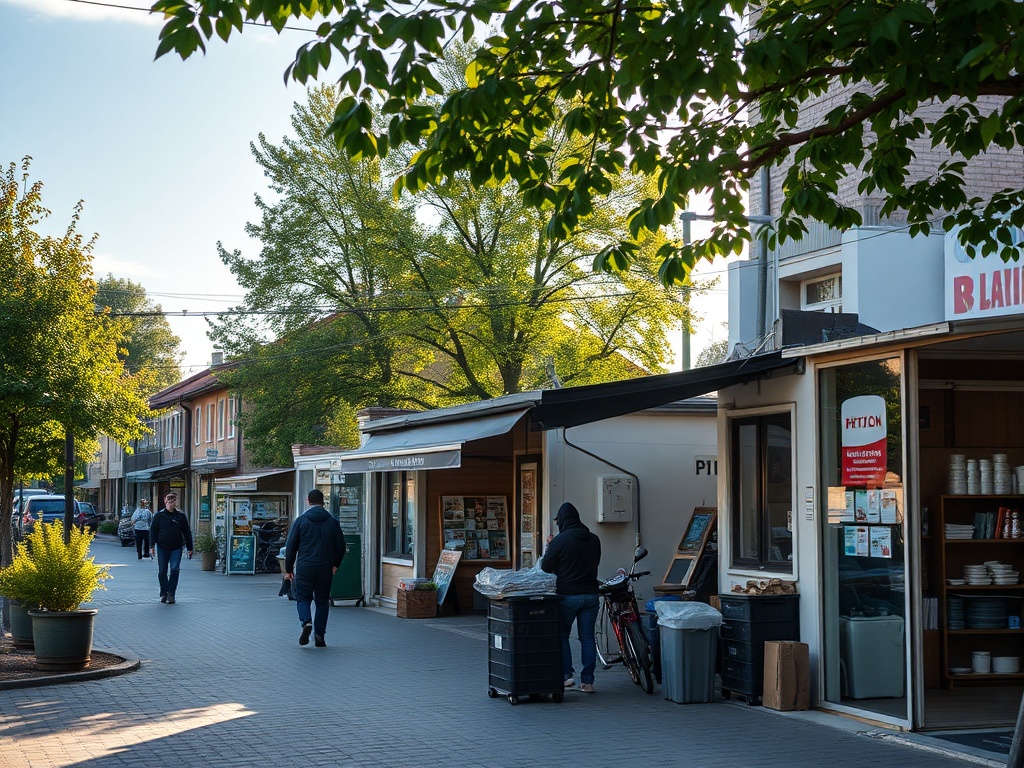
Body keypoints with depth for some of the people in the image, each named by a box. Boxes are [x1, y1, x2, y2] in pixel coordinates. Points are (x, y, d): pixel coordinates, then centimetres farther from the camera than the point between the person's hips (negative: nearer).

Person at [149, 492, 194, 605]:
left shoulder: (181, 516, 5)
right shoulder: (159, 515, 3)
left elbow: (187, 533, 10)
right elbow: (153, 531, 3)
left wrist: (189, 548, 9)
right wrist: (151, 546, -6)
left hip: (176, 548, 0)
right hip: (162, 548, 1)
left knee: (175, 569, -13)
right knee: (162, 572, 4)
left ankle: (171, 593, -8)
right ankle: (164, 593, 19)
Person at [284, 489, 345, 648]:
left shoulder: (300, 521, -1)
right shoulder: (332, 522, 3)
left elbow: (290, 546, -1)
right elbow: (341, 546, 5)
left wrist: (288, 569, 8)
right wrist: (335, 565, 20)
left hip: (304, 567, -2)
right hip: (325, 568, 2)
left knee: (303, 597, 9)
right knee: (322, 601, 10)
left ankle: (306, 622, -19)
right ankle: (319, 636, 7)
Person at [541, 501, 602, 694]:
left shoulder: (559, 540, -10)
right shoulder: (594, 539, 7)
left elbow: (546, 567, -3)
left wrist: (550, 548, 13)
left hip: (568, 596, -4)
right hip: (591, 595, 4)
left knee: (562, 635, 10)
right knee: (587, 637, 7)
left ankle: (566, 674, 1)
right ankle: (588, 681, 6)